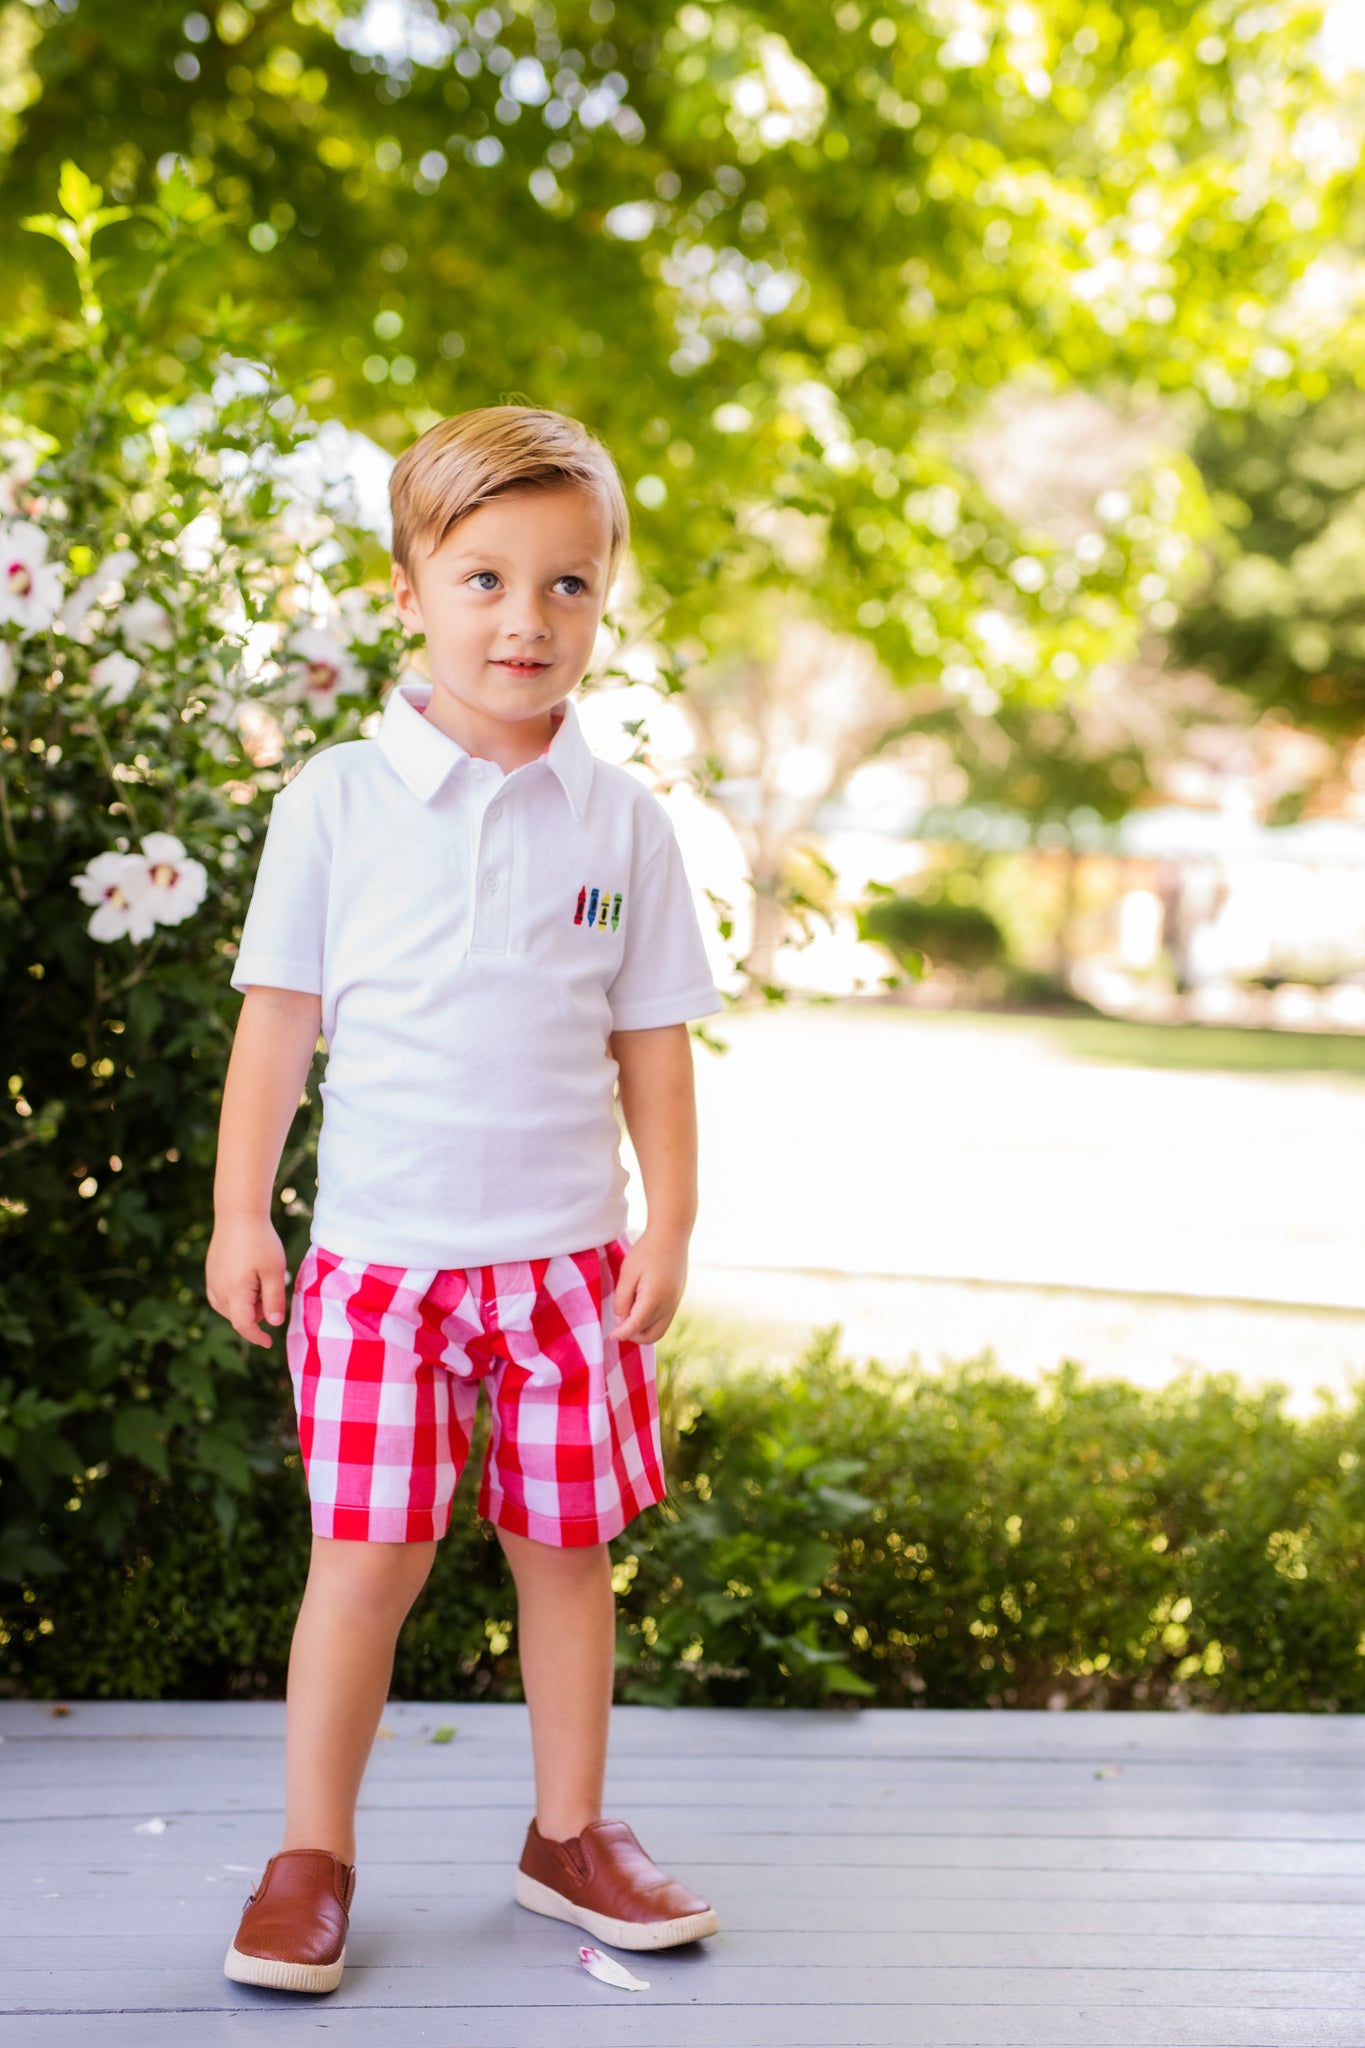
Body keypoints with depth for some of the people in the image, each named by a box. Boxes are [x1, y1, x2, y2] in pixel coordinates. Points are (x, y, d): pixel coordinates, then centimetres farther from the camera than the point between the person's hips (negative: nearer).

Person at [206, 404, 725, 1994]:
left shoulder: (621, 822, 2)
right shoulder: (337, 801, -2)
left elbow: (653, 1040, 6)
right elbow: (279, 1016, 1)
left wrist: (667, 1230, 2)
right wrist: (239, 1214, -1)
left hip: (569, 1256, 2)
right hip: (380, 1255, -2)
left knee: (566, 1544, 9)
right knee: (367, 1553, -1)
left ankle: (571, 1833, 26)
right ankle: (312, 1854, 14)